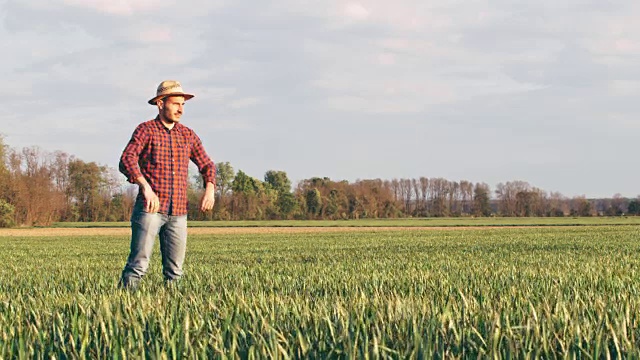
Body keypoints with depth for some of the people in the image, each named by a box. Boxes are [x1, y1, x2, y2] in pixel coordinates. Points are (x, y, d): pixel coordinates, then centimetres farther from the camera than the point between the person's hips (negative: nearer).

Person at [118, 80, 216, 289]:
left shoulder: (188, 135, 14)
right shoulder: (145, 130, -1)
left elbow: (206, 165, 22)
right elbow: (127, 160, -16)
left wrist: (210, 188, 0)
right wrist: (146, 187, -32)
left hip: (178, 213, 5)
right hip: (150, 209, -5)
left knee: (175, 270, 6)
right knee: (139, 265, -11)